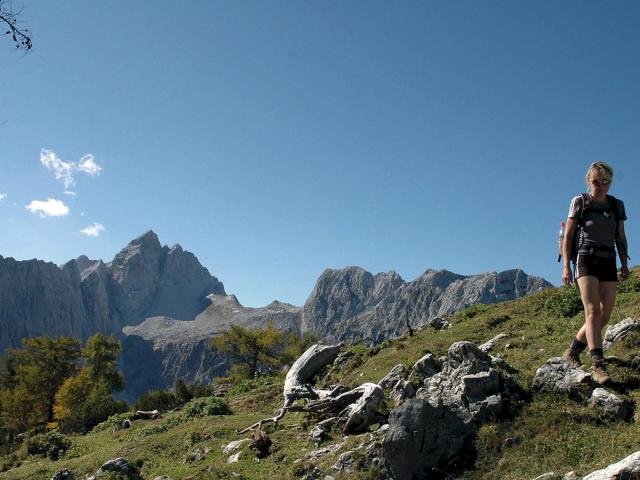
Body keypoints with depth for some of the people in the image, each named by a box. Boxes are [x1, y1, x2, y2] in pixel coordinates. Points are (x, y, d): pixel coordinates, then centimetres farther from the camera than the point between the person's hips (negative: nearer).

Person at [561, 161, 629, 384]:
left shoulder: (617, 205, 11)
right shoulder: (579, 202, 1)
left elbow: (621, 238, 15)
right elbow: (568, 236, 0)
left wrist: (624, 264, 4)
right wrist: (566, 266, -7)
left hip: (608, 264, 4)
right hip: (586, 260, -4)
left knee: (605, 316, 0)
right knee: (593, 311, -17)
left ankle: (572, 351, 18)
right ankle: (598, 365, -21)